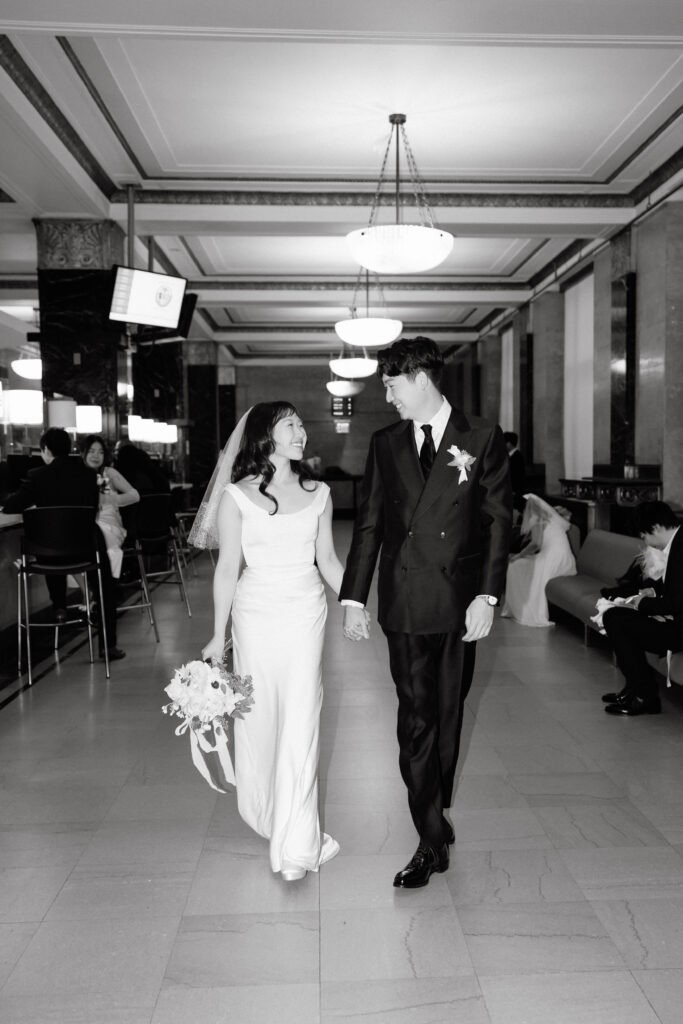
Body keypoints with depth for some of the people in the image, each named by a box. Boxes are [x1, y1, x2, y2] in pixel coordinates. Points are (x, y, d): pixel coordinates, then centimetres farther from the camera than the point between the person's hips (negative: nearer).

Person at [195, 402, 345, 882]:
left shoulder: (318, 493, 5)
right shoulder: (236, 496, -2)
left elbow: (328, 559, 11)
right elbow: (227, 568, 0)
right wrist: (218, 635, 1)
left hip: (307, 613, 1)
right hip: (256, 613, -1)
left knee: (300, 722, -2)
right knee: (259, 716, 9)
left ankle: (296, 845, 6)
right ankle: (268, 814, 35)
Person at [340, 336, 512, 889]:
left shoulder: (482, 439, 1)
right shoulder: (385, 443, 7)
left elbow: (498, 520, -1)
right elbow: (368, 523, 7)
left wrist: (487, 596, -9)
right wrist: (354, 597, 2)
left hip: (460, 603, -1)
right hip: (405, 603, 1)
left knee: (447, 716, 12)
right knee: (416, 719, 0)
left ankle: (437, 811, 33)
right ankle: (433, 839, 12)